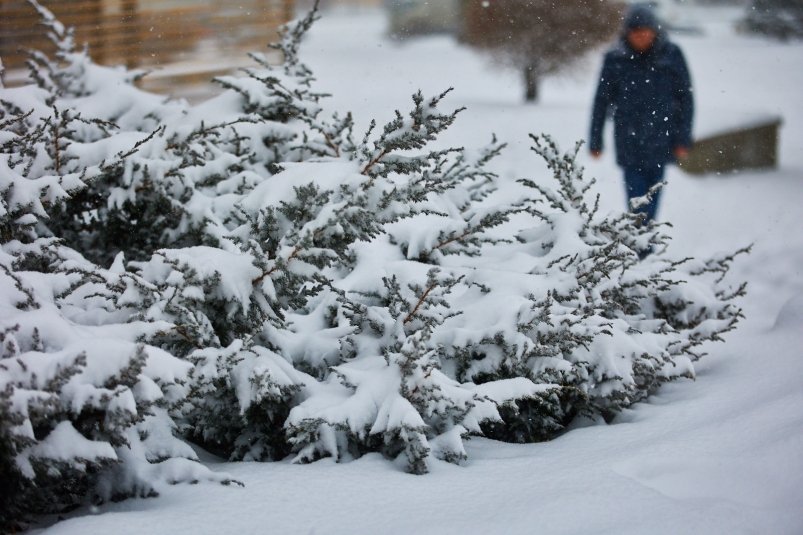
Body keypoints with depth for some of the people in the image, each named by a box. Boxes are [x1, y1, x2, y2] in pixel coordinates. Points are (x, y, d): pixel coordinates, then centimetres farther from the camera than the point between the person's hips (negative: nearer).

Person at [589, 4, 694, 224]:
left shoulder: (671, 55, -1)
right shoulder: (615, 59, -3)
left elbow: (685, 97, 3)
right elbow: (601, 100, 4)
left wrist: (683, 139, -1)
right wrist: (595, 141, 6)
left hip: (660, 139, 1)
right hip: (629, 141, -1)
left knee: (653, 193, 8)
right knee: (636, 196, -8)